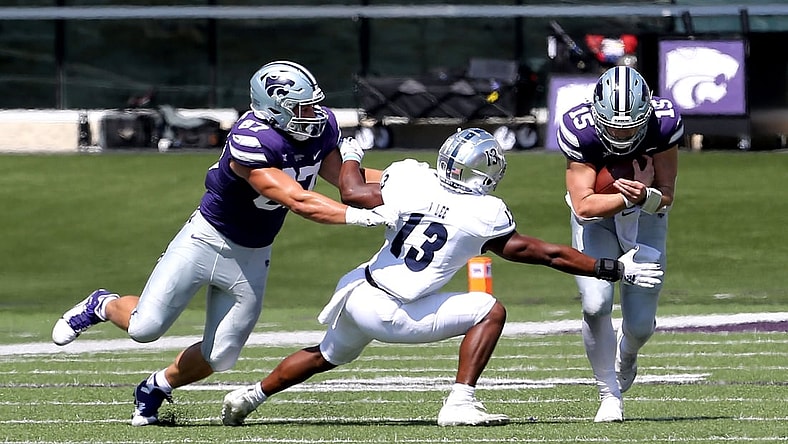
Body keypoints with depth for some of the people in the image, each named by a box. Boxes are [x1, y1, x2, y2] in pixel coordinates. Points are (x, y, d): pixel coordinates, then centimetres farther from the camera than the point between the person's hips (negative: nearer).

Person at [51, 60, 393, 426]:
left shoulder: (320, 128, -7)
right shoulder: (251, 142, -31)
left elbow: (341, 177, 8)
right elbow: (299, 202, -32)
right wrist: (359, 216, -37)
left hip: (251, 259, 6)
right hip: (207, 240, -6)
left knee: (220, 357, 4)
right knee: (145, 328, -7)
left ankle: (156, 388, 32)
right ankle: (103, 306, 28)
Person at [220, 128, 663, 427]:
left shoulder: (409, 180, -6)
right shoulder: (486, 217, -12)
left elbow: (353, 193, 7)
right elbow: (551, 254, -6)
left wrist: (351, 155, 28)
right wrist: (614, 269, 2)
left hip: (355, 294, 5)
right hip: (393, 317, -5)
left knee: (326, 357, 32)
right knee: (491, 311, -1)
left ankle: (251, 395, 41)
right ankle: (460, 403, -7)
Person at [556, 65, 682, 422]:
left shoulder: (664, 123, -27)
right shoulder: (579, 130, -30)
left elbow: (665, 195, -18)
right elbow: (583, 206, -29)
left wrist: (645, 194, -39)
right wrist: (629, 196, -41)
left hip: (645, 217, 1)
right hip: (596, 216, -1)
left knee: (640, 323, -2)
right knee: (596, 304, -21)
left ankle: (625, 356, 37)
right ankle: (610, 394, 0)